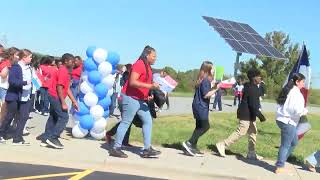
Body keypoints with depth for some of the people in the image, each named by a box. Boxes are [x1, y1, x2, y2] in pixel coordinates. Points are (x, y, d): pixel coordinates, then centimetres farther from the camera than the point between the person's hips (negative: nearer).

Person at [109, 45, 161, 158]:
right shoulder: (139, 64, -16)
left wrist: (148, 95, 13)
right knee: (126, 122, -4)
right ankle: (115, 149, 5)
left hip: (141, 100, 10)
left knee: (148, 121, 6)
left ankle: (147, 149, 9)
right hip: (131, 98, -10)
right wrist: (151, 86, -27)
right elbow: (132, 82, -25)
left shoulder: (147, 67, 14)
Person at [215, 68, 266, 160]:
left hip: (250, 114, 11)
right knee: (240, 132, -8)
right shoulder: (252, 88, -18)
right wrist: (260, 115, -21)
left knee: (253, 133, 12)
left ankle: (251, 153, 17)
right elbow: (253, 104, -24)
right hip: (246, 114, -11)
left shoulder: (252, 87, 14)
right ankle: (222, 144, -1)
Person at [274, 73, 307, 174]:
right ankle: (279, 167, 9)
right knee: (286, 145, 1)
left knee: (294, 142, 22)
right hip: (288, 121, -10)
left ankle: (281, 161, 25)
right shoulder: (296, 93, -17)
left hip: (282, 119, 10)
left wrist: (302, 111, 13)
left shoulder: (287, 90, 12)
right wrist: (305, 111, -2)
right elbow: (297, 110, -22)